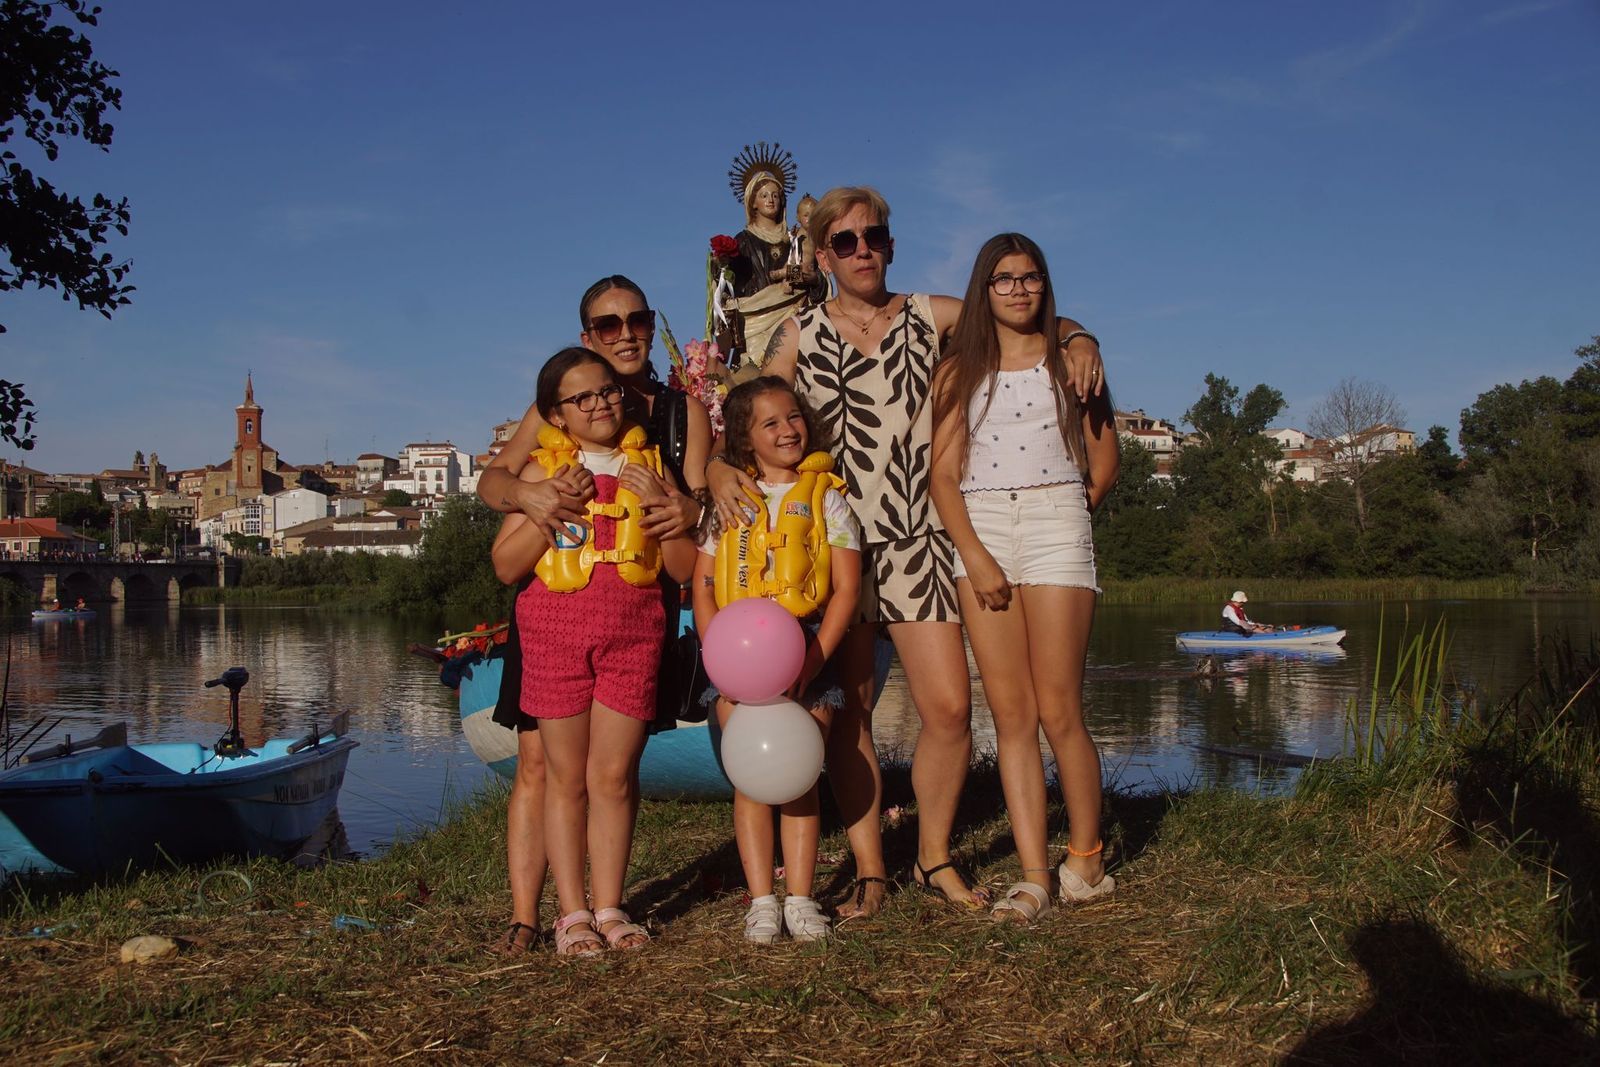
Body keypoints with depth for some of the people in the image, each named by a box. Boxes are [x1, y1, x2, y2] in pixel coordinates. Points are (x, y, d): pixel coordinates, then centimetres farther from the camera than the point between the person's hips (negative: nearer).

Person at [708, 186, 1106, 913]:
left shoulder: (931, 316, 9)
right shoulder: (800, 335, 8)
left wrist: (1077, 339, -6)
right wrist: (720, 470, -15)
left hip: (916, 539, 0)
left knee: (949, 707, -7)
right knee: (848, 712, 1)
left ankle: (934, 857, 13)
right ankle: (869, 870, 14)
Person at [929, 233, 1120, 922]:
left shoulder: (1069, 356, 9)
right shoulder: (960, 368, 11)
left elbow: (1104, 462, 12)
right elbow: (944, 473, 3)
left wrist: (1062, 518, 10)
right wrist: (976, 556, -9)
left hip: (1056, 522, -2)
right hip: (979, 529, 2)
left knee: (1058, 711, -6)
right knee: (1011, 715, 0)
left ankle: (1087, 859, 11)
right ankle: (1033, 876, 2)